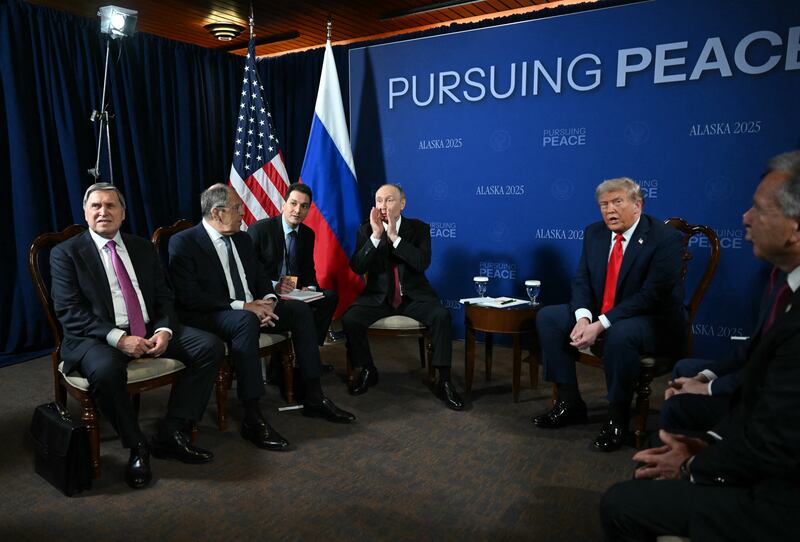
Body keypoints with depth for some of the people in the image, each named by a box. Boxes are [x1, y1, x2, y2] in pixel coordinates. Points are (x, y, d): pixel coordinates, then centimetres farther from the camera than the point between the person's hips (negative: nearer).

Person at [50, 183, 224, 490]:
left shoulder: (143, 248, 15)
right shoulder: (66, 253, 3)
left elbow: (164, 297, 12)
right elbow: (69, 311, -8)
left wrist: (164, 330, -10)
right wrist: (118, 338, -22)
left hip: (150, 331, 5)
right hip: (97, 338, -4)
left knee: (211, 347, -16)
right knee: (106, 370, -38)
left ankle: (172, 433, -10)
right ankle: (136, 446, -13)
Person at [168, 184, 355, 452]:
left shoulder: (243, 239, 13)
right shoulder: (183, 243, -9)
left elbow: (261, 278, 16)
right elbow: (189, 297, -19)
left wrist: (268, 300, -8)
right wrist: (242, 306, -23)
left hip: (251, 308, 8)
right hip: (211, 317, -7)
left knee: (299, 309, -10)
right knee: (245, 321, -37)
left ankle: (314, 397, -6)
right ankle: (252, 418, -32)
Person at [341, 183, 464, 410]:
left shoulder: (419, 228, 1)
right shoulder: (366, 230, 3)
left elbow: (423, 263, -15)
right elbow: (357, 267, -9)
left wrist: (394, 236, -21)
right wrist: (376, 235, -20)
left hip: (414, 296, -1)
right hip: (378, 296, 1)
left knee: (441, 315, -28)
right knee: (349, 319, -24)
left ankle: (444, 381, -15)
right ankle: (367, 371, 2)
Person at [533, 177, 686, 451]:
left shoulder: (665, 238, -15)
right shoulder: (594, 233, 5)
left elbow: (652, 295, -23)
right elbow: (581, 281, 2)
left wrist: (601, 325, -29)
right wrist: (583, 318, -19)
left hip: (654, 321, -7)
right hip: (599, 315, 7)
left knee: (619, 334, -38)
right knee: (547, 317, -7)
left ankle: (618, 418, -15)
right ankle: (569, 403, 0)